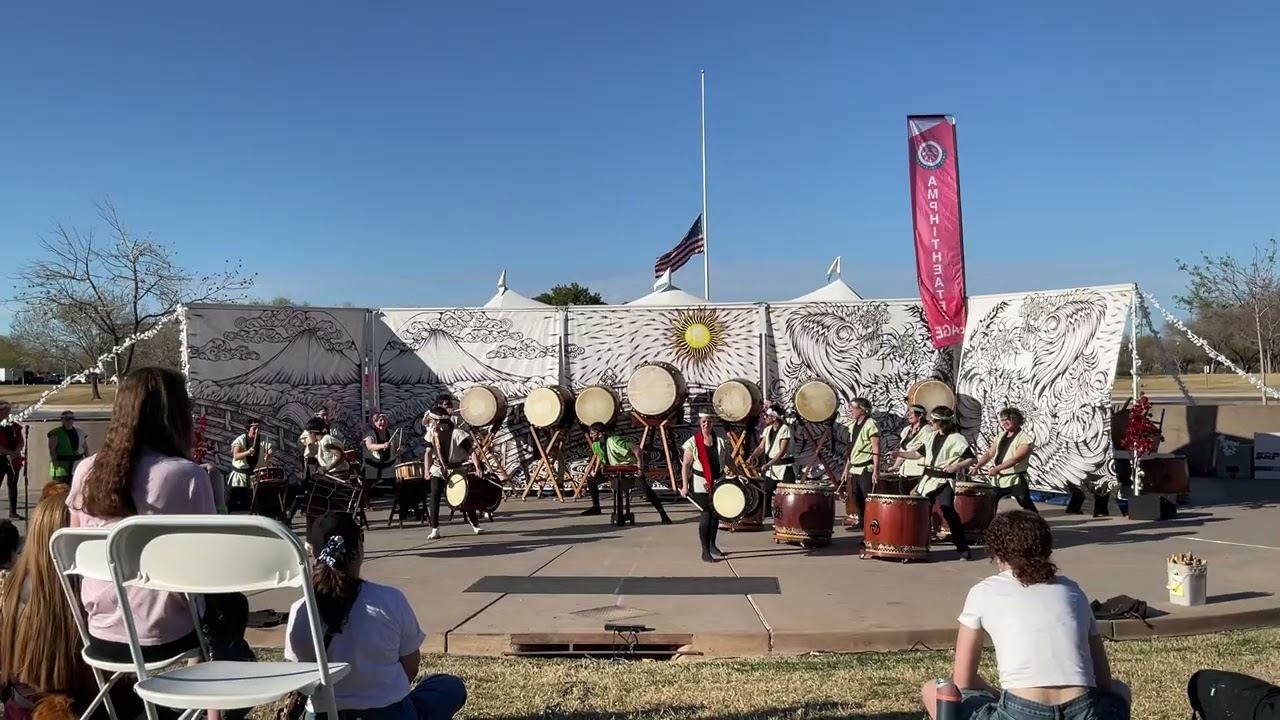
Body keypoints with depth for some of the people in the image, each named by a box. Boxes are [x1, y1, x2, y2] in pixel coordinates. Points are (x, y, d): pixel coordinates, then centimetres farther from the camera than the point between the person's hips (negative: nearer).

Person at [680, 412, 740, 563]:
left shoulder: (721, 440, 3)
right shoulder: (693, 442, -7)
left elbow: (728, 460, 13)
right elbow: (685, 465, -7)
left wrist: (739, 475, 8)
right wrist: (684, 486, -12)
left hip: (719, 482, 4)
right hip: (701, 485, -4)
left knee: (716, 514, 13)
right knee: (705, 515, -6)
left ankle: (712, 545, 30)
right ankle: (705, 551, 0)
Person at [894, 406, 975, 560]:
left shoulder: (956, 439, -8)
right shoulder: (932, 436, 13)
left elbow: (971, 459, -9)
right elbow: (918, 453, 19)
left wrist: (957, 466, -24)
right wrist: (899, 453, 10)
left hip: (944, 481, -7)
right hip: (927, 479, 7)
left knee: (948, 512, -18)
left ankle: (963, 548, -10)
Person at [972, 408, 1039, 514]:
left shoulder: (1025, 439, -10)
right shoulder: (1000, 437, 13)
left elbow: (1016, 458, -22)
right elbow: (989, 453, 10)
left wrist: (997, 468, -31)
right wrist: (977, 466, -6)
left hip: (1016, 481, -7)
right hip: (998, 480, 7)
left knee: (1029, 509, -5)